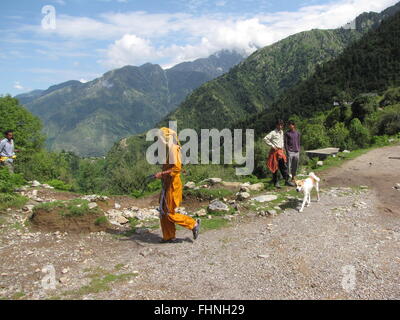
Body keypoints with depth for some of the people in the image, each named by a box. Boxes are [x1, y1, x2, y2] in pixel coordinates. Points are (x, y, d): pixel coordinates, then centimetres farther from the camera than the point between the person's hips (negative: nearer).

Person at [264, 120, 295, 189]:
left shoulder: (282, 132, 15)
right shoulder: (273, 133, -8)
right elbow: (265, 139, -14)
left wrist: (282, 147, 15)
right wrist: (272, 145, -13)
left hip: (281, 151, 6)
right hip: (275, 151, -6)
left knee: (284, 166, 4)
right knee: (275, 167, -1)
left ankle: (287, 180, 9)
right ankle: (276, 182, 7)